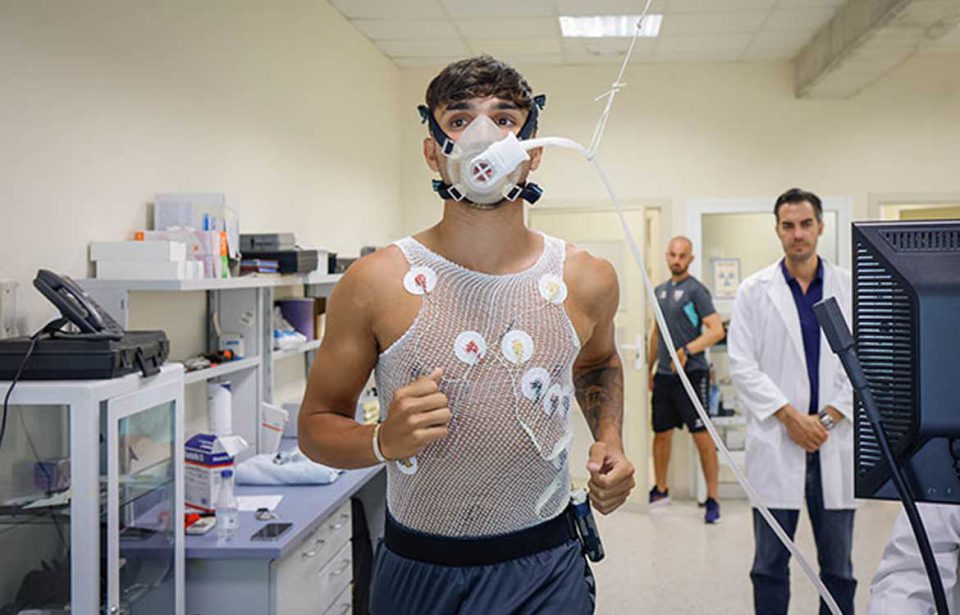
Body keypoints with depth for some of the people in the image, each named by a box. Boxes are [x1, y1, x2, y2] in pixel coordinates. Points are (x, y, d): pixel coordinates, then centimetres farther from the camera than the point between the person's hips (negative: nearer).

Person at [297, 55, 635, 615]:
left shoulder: (586, 281, -4)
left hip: (544, 569, 1)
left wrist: (609, 441, 3)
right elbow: (317, 422, -2)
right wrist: (383, 441, -22)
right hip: (416, 570, -1)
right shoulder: (376, 283, -11)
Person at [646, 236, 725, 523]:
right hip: (664, 374, 7)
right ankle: (660, 489, 28)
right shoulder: (660, 291, 16)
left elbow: (717, 330, -15)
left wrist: (687, 351, -25)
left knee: (702, 435, -7)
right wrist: (650, 368, 22)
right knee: (661, 434, 13)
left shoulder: (696, 290, -6)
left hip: (692, 373, -7)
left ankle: (712, 499, -1)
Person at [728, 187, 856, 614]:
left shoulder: (851, 288, 5)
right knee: (770, 563, 7)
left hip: (834, 443, 1)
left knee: (838, 564, 10)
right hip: (775, 442, -1)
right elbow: (741, 364, -2)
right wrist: (790, 416, -10)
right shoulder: (754, 291, 2)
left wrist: (828, 418, -8)